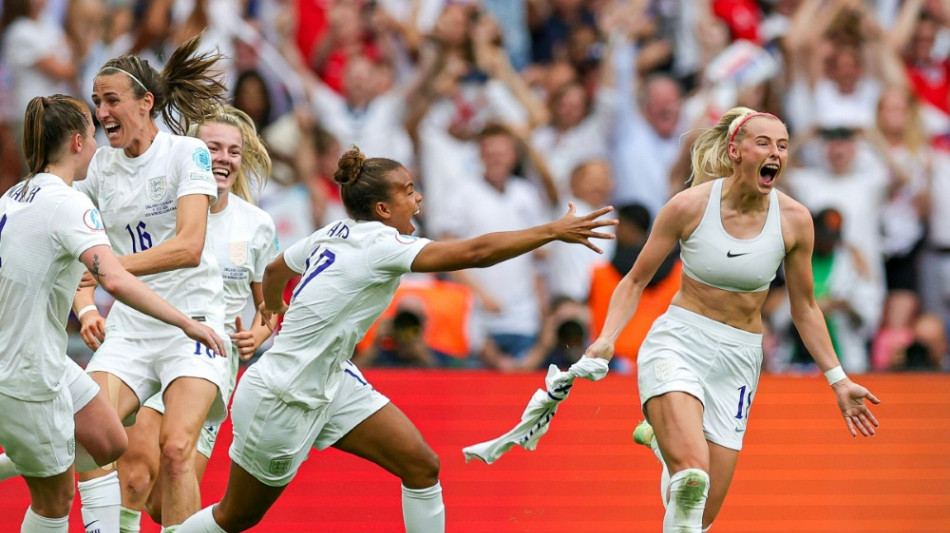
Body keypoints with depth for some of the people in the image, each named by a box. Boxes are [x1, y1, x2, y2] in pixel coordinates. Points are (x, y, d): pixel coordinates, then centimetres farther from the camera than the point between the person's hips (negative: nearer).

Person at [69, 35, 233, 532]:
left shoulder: (187, 153, -8)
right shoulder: (99, 165, 8)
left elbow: (189, 246, -20)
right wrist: (86, 306, -4)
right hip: (128, 327, 5)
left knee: (175, 448, -21)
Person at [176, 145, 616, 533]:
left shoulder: (336, 234, 1)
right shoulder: (377, 246, -24)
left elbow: (274, 271, 20)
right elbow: (474, 253, -32)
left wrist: (273, 313, 41)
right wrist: (553, 231, -30)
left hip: (329, 382, 9)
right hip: (281, 401, -9)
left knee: (422, 466, -2)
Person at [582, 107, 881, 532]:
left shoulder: (794, 220, -3)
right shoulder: (690, 205, -9)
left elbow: (804, 307, 10)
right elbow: (636, 280, 2)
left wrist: (838, 381, 9)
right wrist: (606, 339, -13)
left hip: (738, 361, 3)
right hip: (678, 343, -3)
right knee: (693, 473, -31)